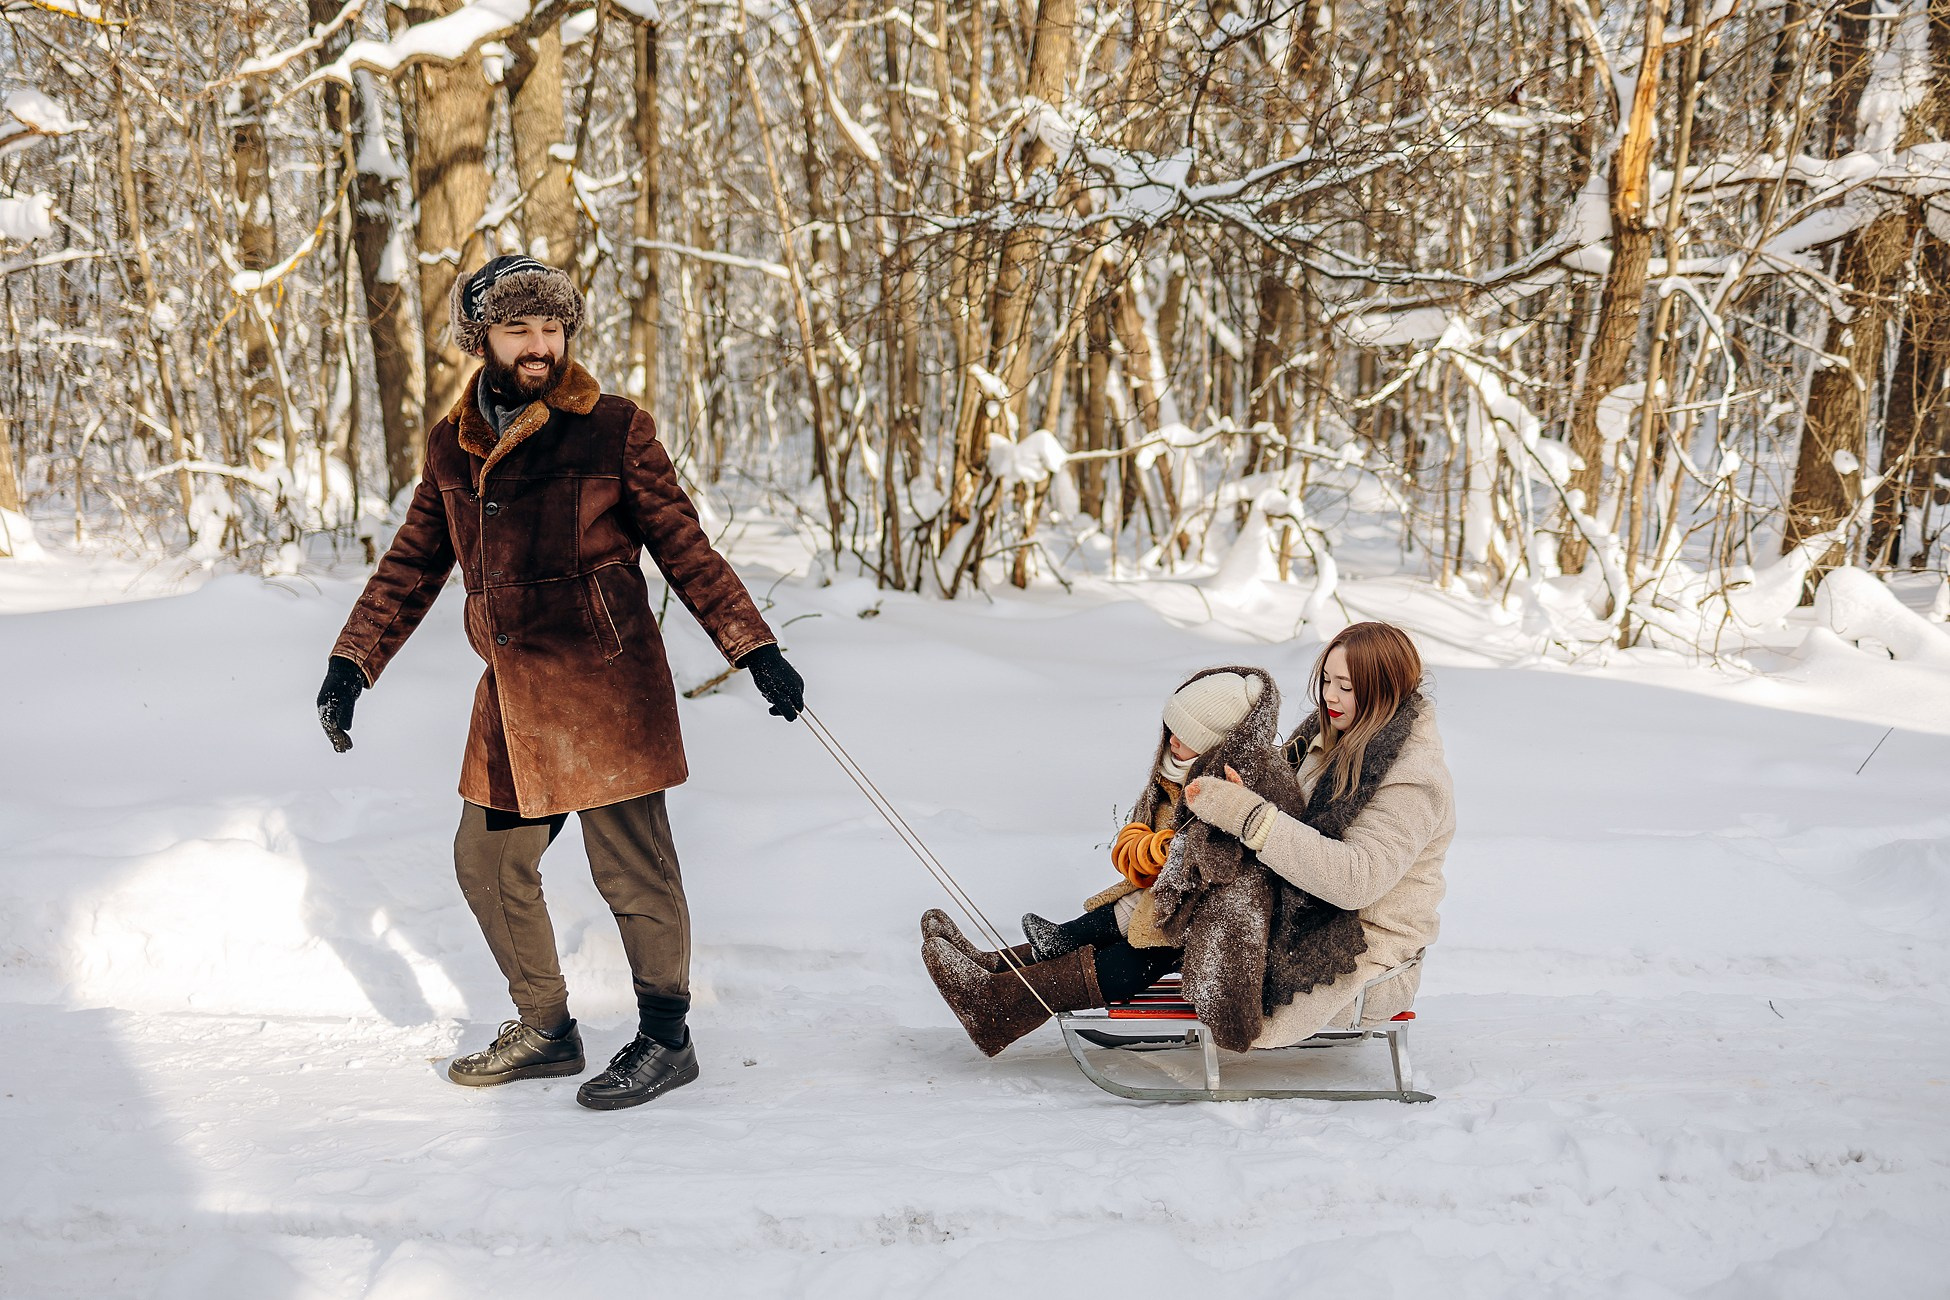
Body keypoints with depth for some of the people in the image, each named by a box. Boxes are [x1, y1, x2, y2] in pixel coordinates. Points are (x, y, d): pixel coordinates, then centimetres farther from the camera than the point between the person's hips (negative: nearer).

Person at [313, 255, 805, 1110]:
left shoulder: (613, 430, -5)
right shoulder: (452, 446, 10)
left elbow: (683, 547, -2)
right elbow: (412, 565, 17)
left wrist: (755, 650, -7)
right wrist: (352, 663, 11)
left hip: (605, 685, -6)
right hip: (509, 694, 6)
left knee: (630, 867, 0)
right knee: (488, 861, 13)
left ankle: (666, 1039, 18)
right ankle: (544, 1030, 31)